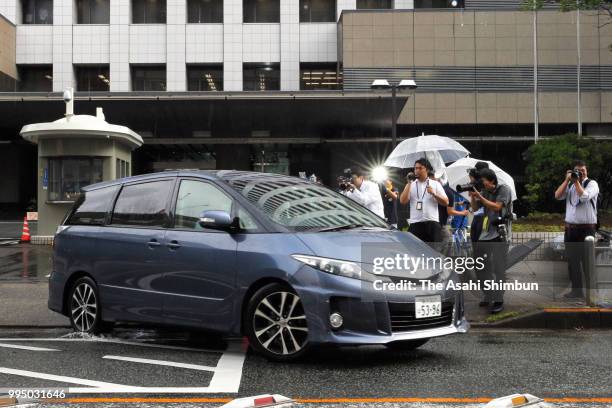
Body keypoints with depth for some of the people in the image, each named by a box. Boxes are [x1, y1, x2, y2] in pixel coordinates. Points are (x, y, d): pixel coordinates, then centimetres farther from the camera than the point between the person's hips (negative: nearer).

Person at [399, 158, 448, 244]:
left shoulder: (435, 184, 10)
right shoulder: (411, 185, 11)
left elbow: (446, 202, 4)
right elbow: (403, 201, -4)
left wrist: (434, 193, -10)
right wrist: (409, 183, -4)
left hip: (432, 223, 0)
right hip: (415, 224, 1)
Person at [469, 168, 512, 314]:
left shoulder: (504, 189, -4)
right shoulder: (484, 191, 13)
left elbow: (497, 207, -14)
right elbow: (475, 208, 15)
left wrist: (479, 196, -17)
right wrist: (473, 197, -4)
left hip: (500, 232, -7)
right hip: (486, 232, 7)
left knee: (497, 268, -8)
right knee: (480, 266, 7)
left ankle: (499, 301, -5)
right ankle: (488, 296, 20)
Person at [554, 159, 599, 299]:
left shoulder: (592, 183, -3)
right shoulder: (570, 185, 13)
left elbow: (584, 196, -21)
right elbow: (557, 196, 0)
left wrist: (576, 181, -14)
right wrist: (567, 180, -5)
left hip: (586, 228, -6)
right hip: (570, 228, 6)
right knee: (572, 260, 10)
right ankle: (576, 289, 20)